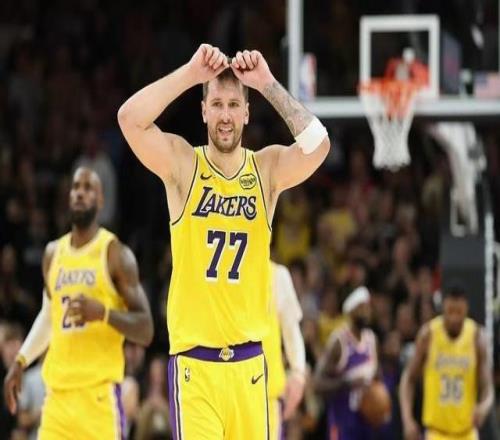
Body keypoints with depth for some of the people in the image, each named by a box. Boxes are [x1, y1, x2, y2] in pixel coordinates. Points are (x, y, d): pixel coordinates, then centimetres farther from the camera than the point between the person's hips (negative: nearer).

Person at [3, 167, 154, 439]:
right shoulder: (53, 253, 14)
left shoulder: (115, 254, -3)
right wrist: (21, 361, 21)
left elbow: (145, 331, -6)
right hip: (57, 392, 6)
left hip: (99, 393, -6)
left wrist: (103, 312, -22)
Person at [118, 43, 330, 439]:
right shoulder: (181, 163, -2)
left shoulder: (267, 168, 3)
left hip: (249, 361, 3)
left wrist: (268, 84, -18)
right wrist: (191, 74, -20)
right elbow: (130, 118, -18)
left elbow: (317, 144, -16)